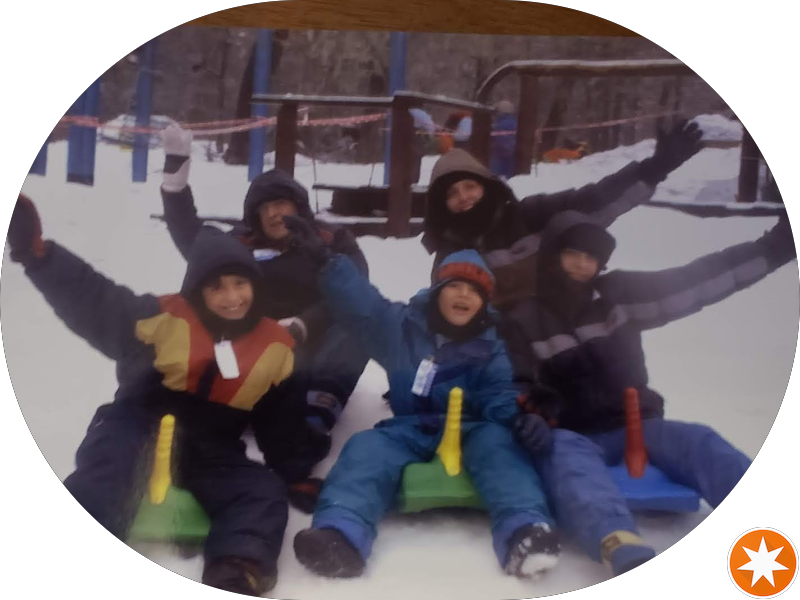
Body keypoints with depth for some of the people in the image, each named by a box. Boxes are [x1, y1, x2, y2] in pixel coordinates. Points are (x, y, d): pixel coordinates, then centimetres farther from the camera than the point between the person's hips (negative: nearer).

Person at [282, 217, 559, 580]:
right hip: (409, 432, 1)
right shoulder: (402, 325, 11)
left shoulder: (491, 349, 11)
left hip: (469, 432, 0)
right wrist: (324, 260, -9)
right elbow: (359, 301, 4)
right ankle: (340, 535, -59)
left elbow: (499, 394, -1)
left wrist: (518, 416, -26)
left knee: (496, 440, -34)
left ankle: (524, 531, -60)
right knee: (367, 447, -30)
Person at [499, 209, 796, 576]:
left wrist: (773, 247, -10)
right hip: (570, 436, -3)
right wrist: (532, 414, -22)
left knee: (697, 441, -27)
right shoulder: (523, 323, 4)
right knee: (566, 455, -38)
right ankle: (628, 555, -67)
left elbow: (693, 282, 0)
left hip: (633, 427, 3)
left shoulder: (620, 295, 7)